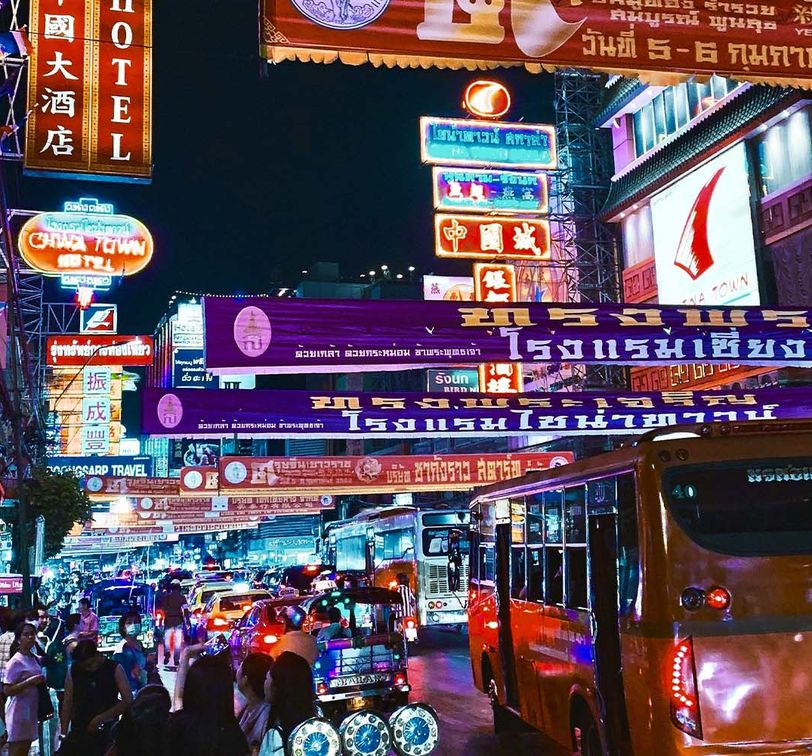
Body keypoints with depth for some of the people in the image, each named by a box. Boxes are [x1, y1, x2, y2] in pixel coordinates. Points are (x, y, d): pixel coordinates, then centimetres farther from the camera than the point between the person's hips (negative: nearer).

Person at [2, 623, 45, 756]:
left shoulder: (35, 659, 8)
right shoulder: (15, 662, -15)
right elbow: (7, 690, -20)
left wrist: (41, 682, 8)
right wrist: (31, 681, -24)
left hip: (32, 711, 8)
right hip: (19, 712, -8)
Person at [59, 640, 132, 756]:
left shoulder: (114, 669, -5)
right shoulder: (73, 671, 2)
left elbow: (128, 701, -8)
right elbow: (68, 704, 5)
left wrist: (101, 718, -14)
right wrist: (64, 734, -2)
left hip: (106, 731, -2)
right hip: (78, 731, 2)